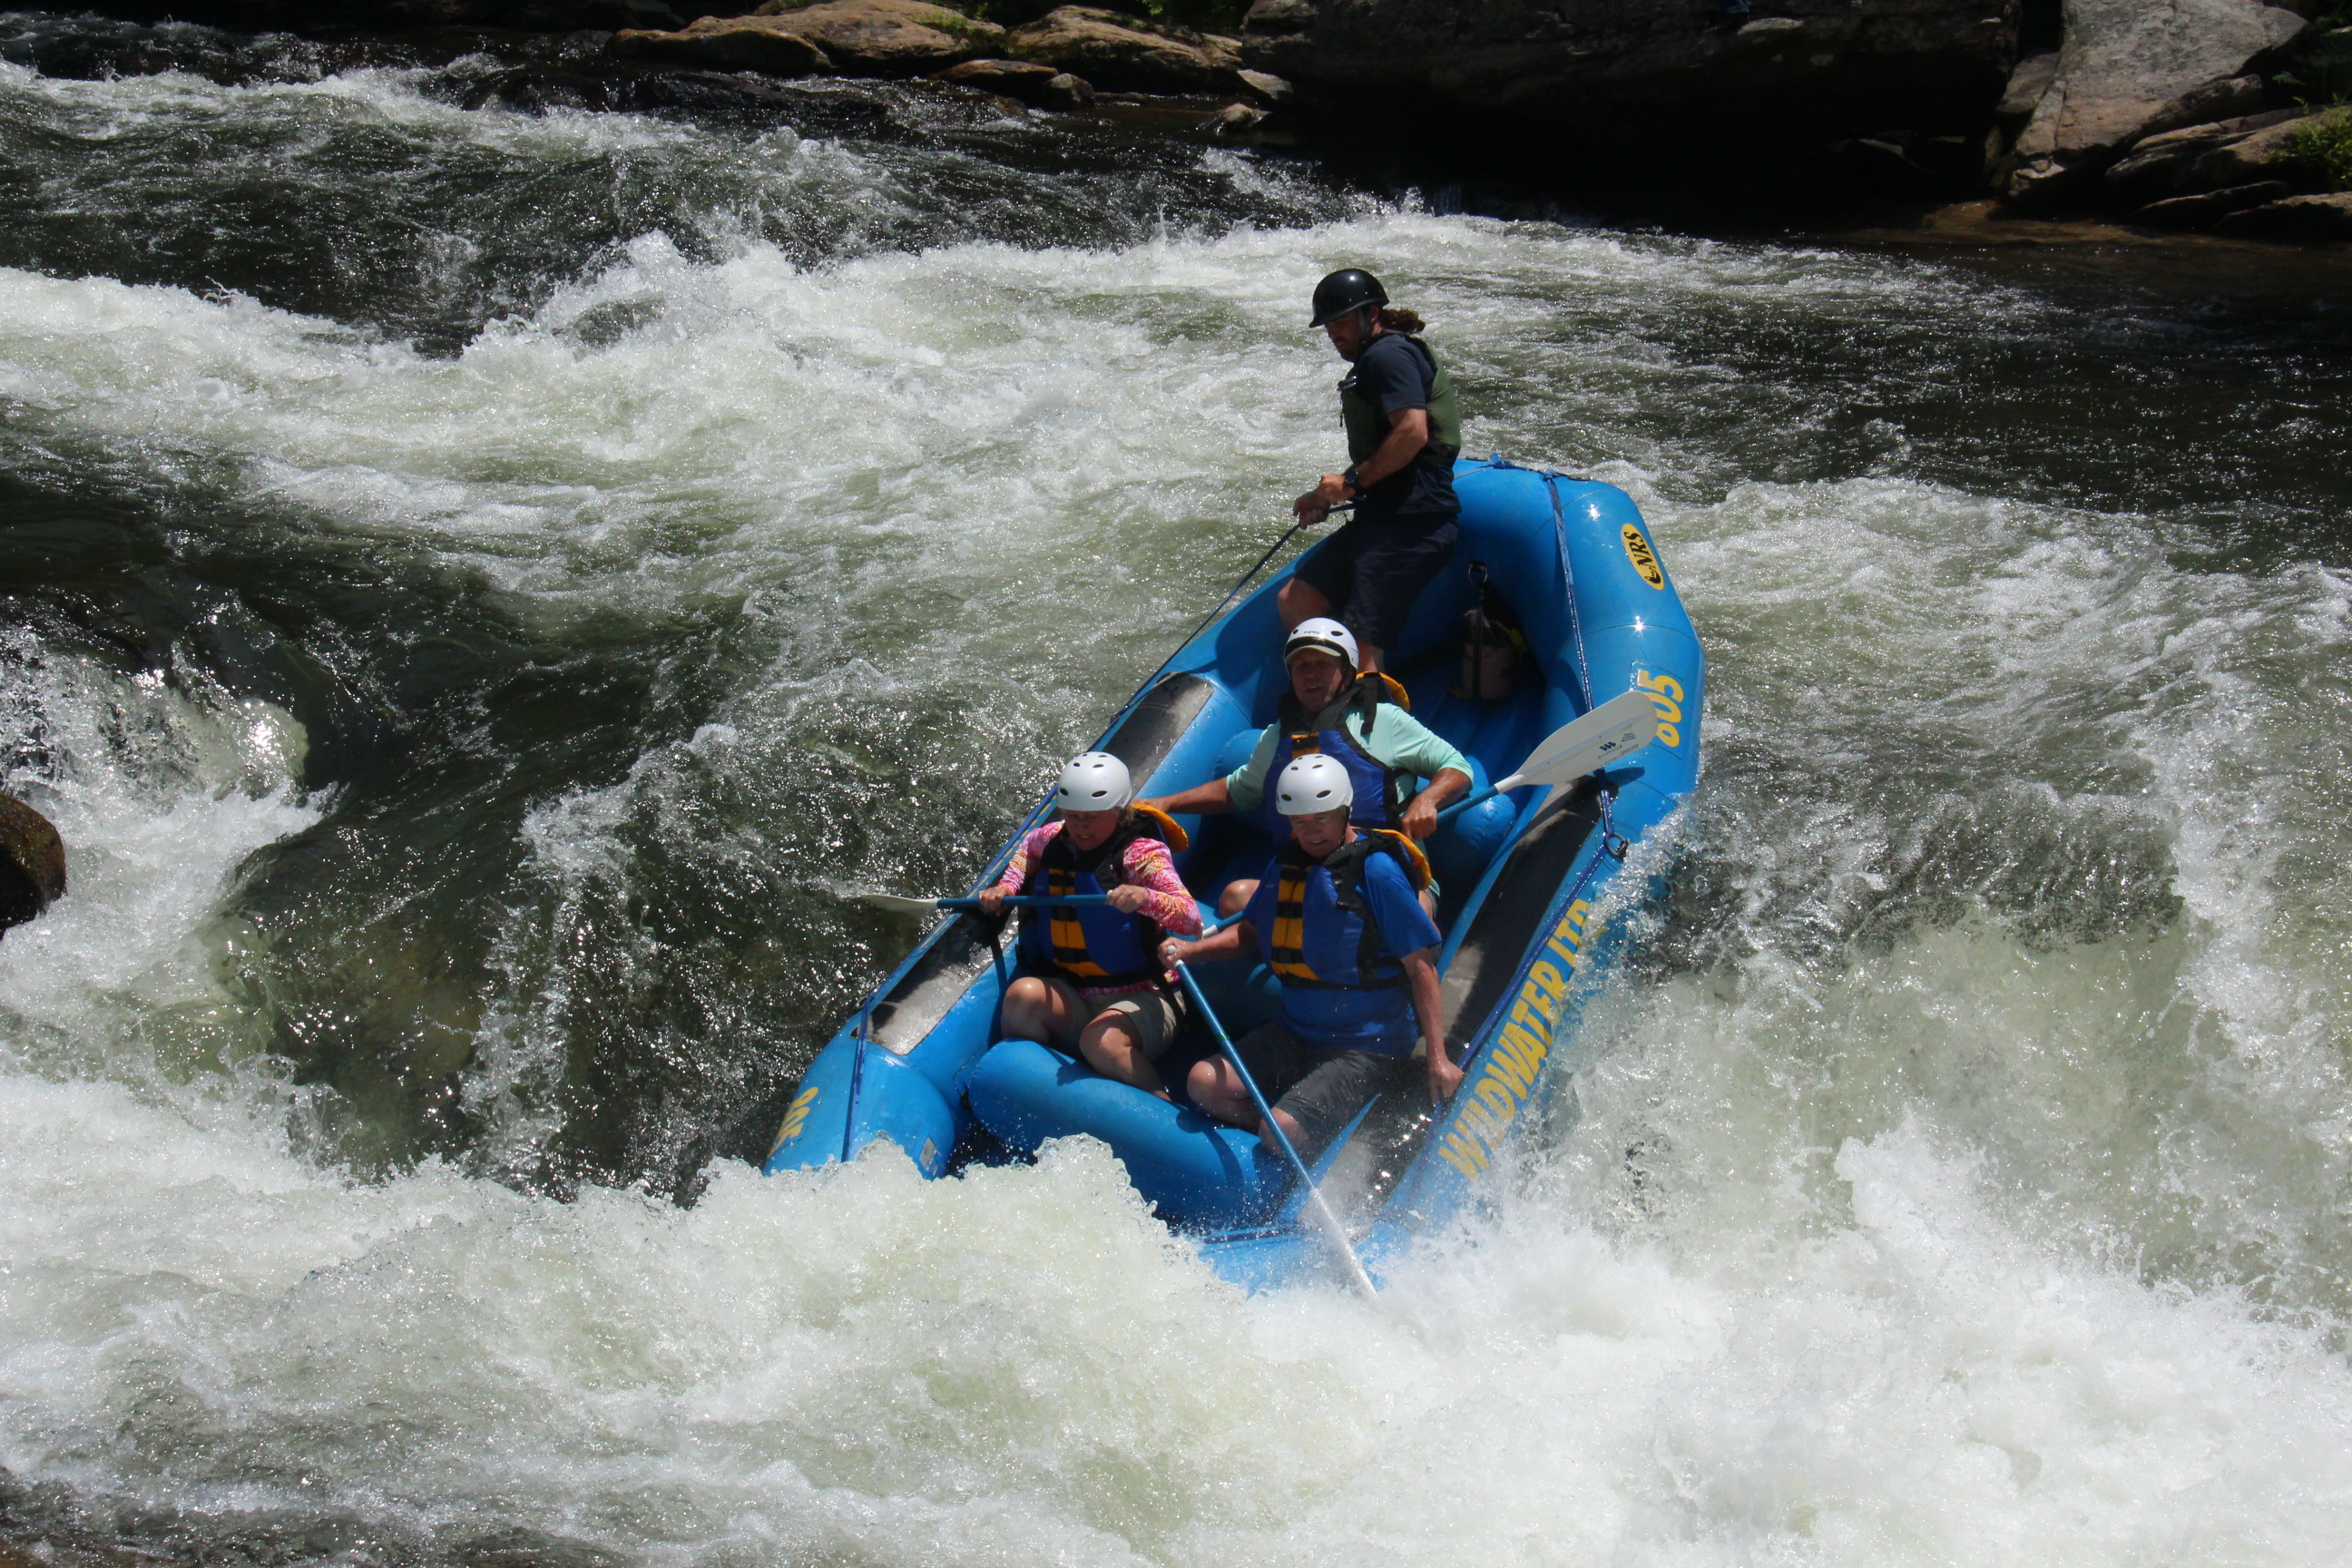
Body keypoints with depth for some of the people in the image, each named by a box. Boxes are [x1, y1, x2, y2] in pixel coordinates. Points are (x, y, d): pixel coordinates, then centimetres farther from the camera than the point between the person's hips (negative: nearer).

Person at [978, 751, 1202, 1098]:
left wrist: (1145, 897, -41)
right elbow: (1027, 846, 34)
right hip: (1072, 1002, 5)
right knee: (1022, 995, -29)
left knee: (1101, 1042, -37)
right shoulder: (1054, 841, 7)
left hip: (1141, 1001, -5)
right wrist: (1006, 887, 14)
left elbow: (1192, 919, -22)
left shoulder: (1142, 852, -10)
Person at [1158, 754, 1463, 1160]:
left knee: (1282, 1131, -24)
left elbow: (1420, 965, -14)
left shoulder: (1375, 871, -14)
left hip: (1367, 1046, -8)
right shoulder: (1287, 864, 8)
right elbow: (1251, 931, 21)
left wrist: (1438, 1057, -19)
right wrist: (1190, 950, 0)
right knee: (1204, 1084, -6)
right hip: (1295, 1033, 8)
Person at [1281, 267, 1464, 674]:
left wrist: (1354, 481, -14)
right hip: (1383, 517, 11)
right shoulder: (1374, 359, 24)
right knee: (1294, 602, 10)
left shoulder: (1387, 355, -8)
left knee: (1362, 649, -13)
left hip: (1410, 522, -11)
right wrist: (1327, 497, 17)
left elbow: (1413, 431, -22)